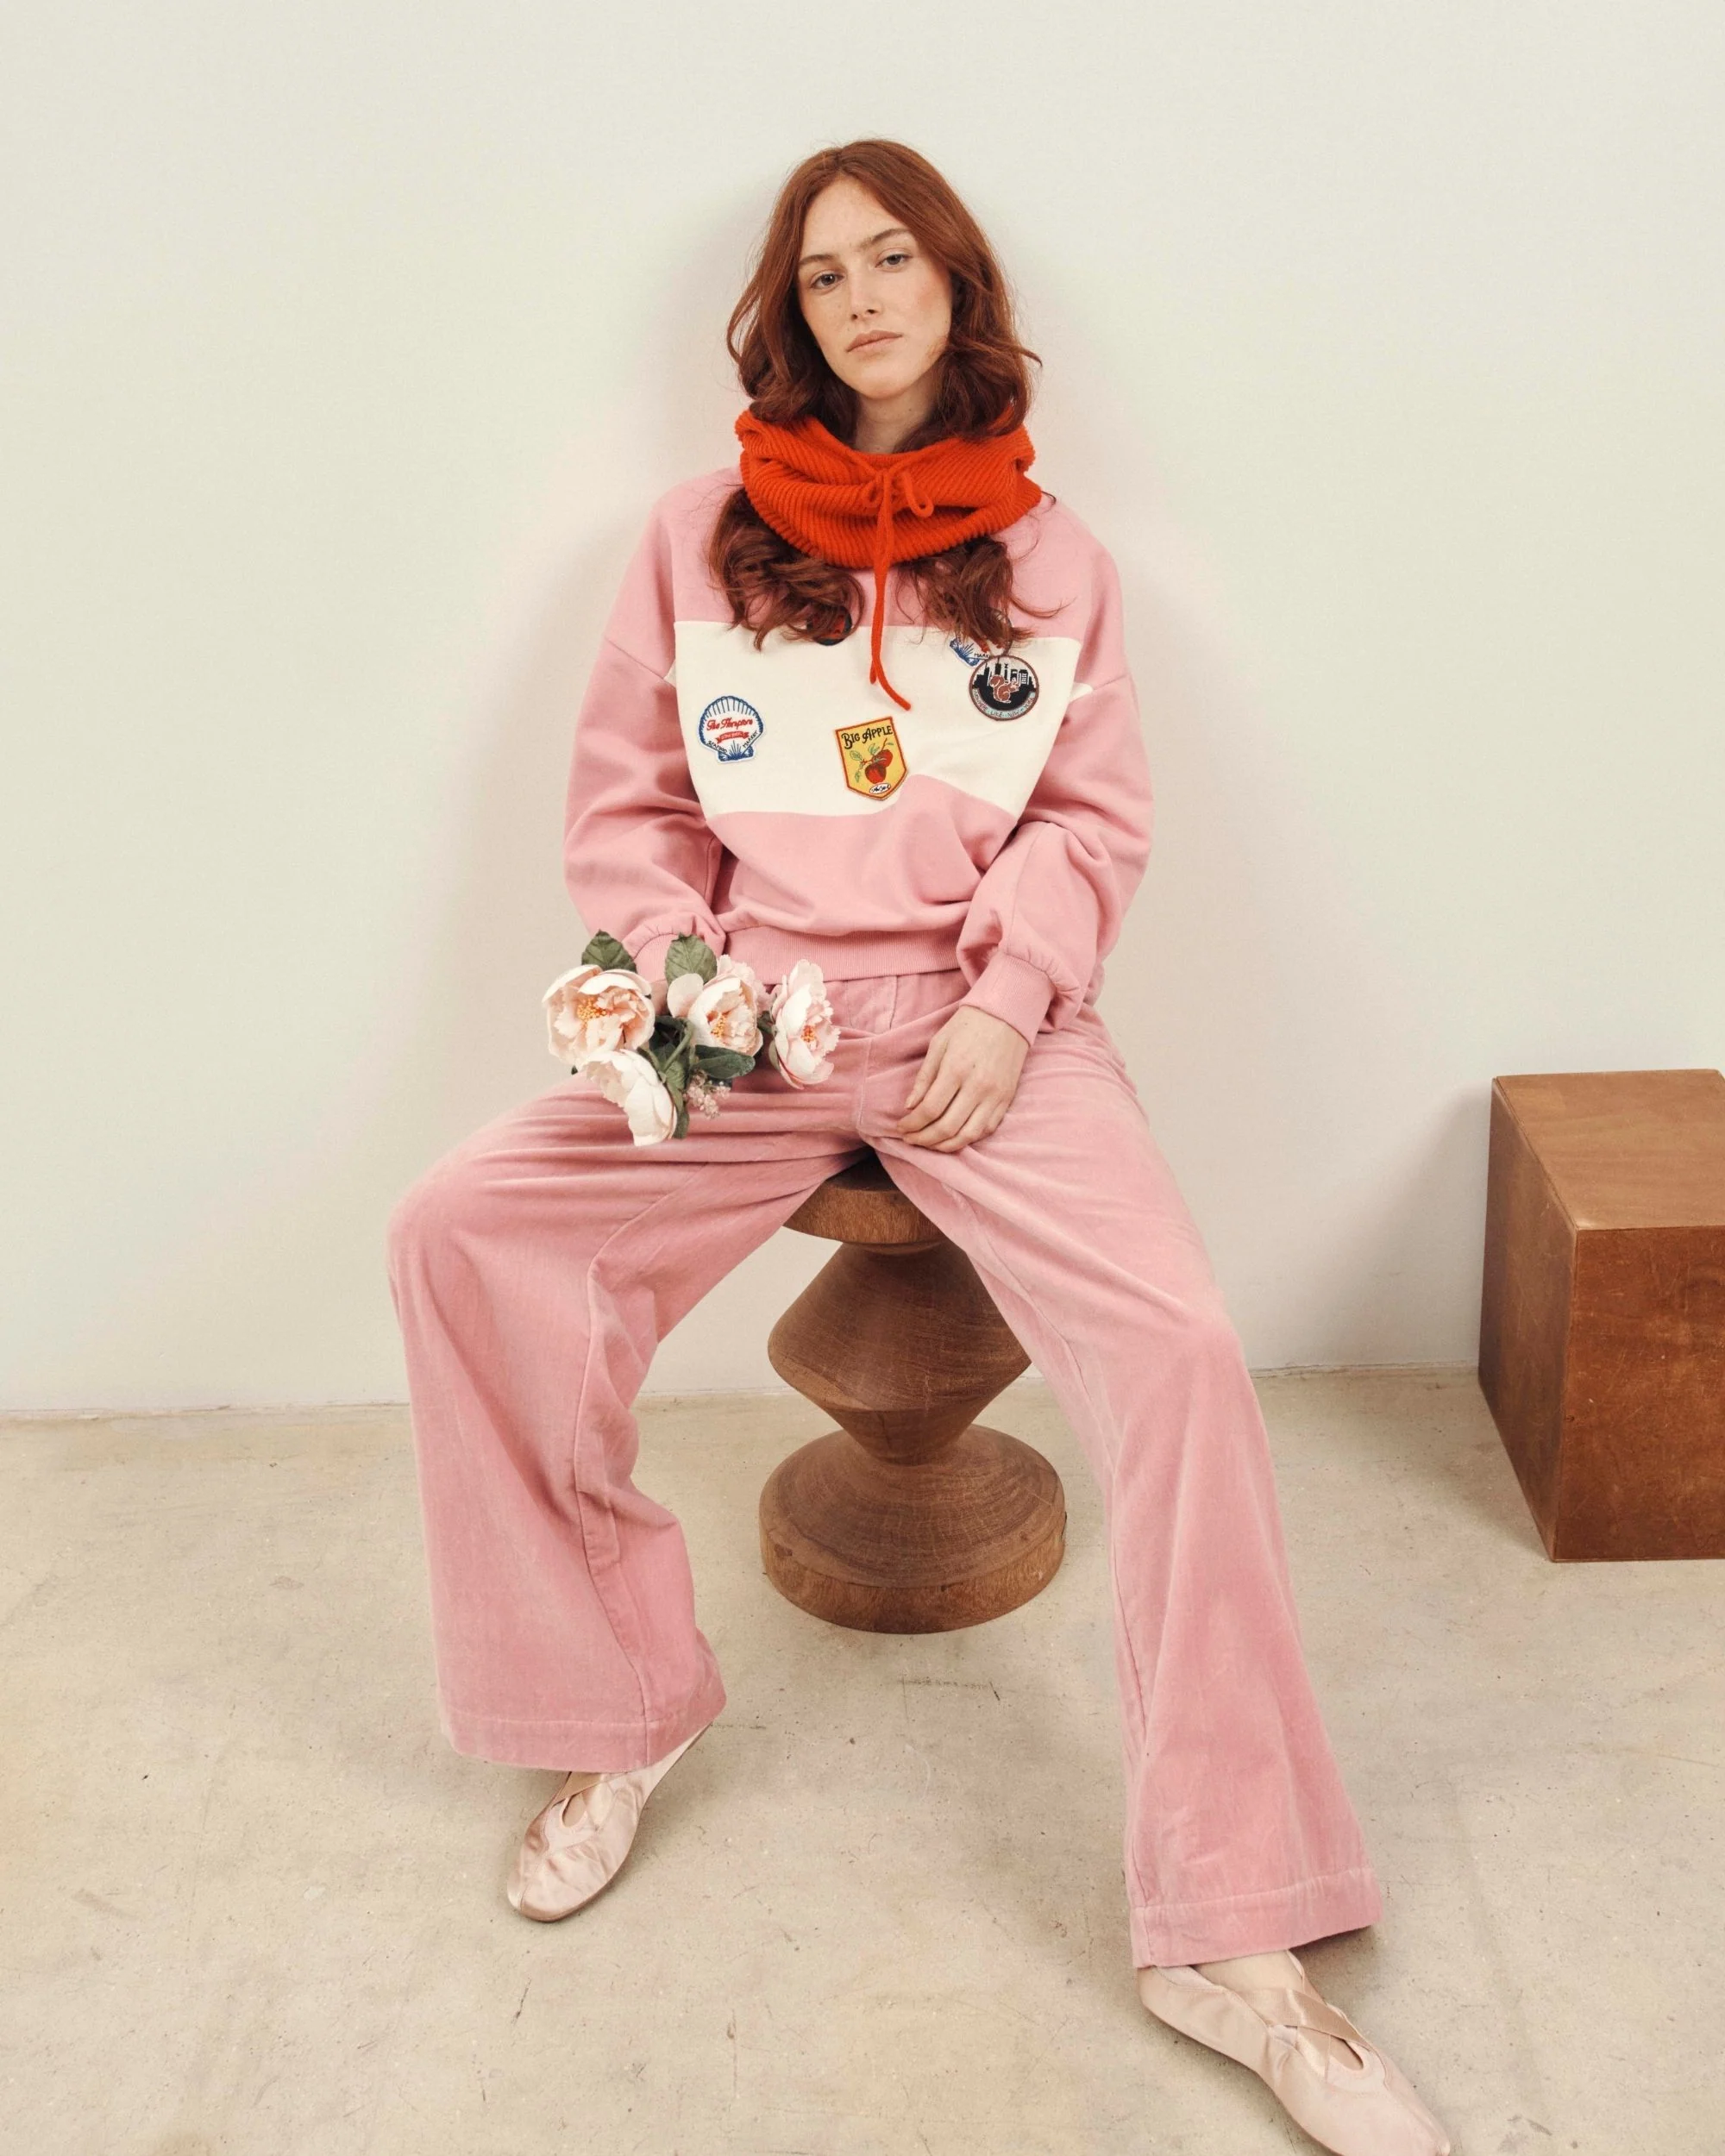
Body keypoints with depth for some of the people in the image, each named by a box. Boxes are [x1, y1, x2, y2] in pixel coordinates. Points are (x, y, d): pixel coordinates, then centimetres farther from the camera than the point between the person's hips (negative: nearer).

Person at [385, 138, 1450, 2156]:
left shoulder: (1047, 554, 11)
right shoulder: (703, 533, 10)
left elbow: (1093, 818, 6)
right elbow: (625, 802, 10)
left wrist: (1006, 1004, -11)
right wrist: (670, 982, -8)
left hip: (987, 1023, -1)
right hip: (755, 1018, 2)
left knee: (1180, 1350, -25)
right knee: (453, 1232, -20)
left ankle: (1226, 1936, -16)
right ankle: (617, 1712, -1)